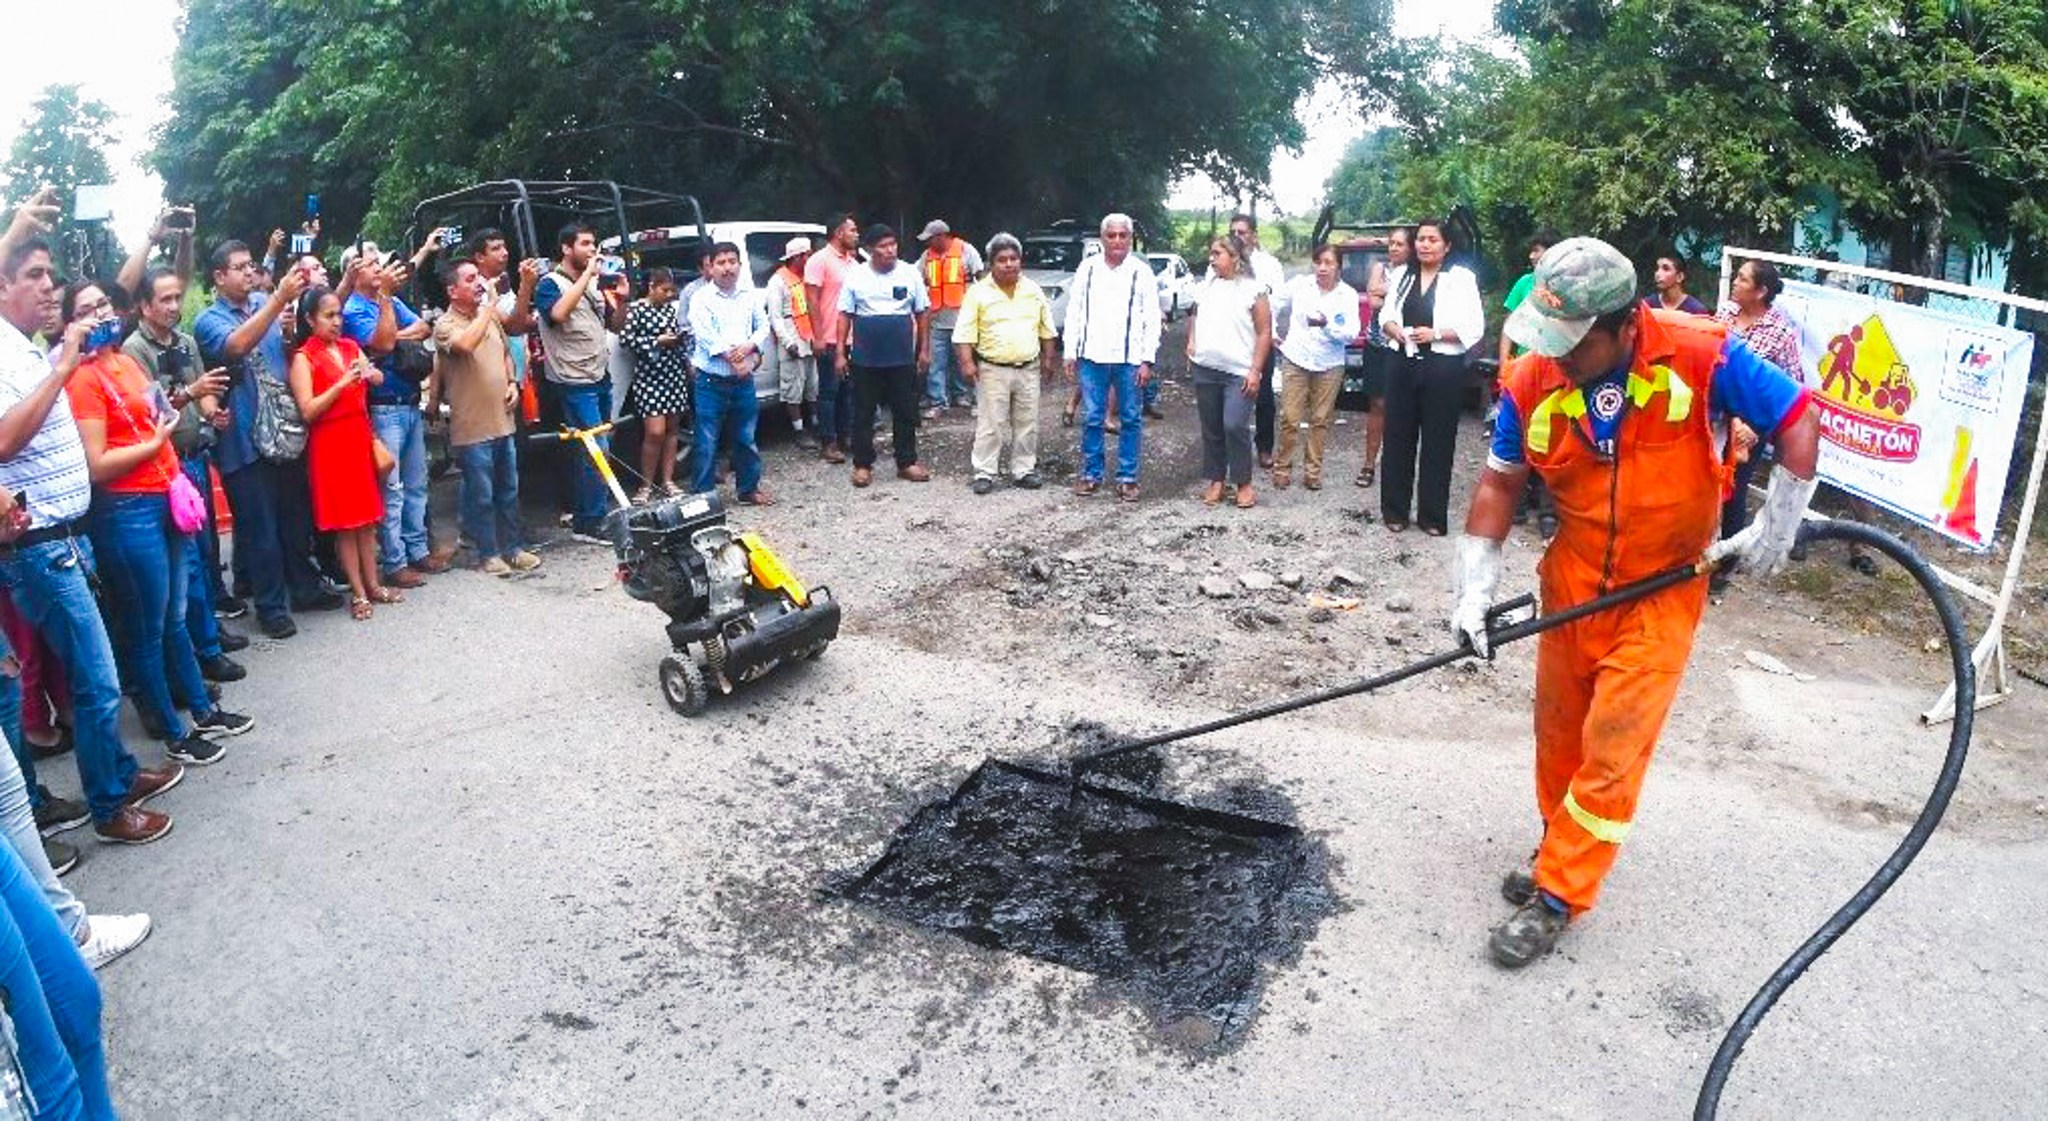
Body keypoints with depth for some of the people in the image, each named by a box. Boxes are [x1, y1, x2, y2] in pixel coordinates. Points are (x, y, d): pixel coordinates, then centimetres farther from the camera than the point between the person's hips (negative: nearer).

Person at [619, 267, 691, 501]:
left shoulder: (671, 308, 10)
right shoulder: (637, 309, -7)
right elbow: (625, 338, -12)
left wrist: (687, 361, 9)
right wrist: (657, 341, -13)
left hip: (675, 374, 6)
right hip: (649, 376, -6)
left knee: (672, 429, 7)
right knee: (655, 432, -10)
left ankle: (667, 481, 16)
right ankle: (646, 485, 3)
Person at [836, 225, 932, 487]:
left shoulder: (910, 274, 3)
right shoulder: (855, 276, 0)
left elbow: (922, 314, 9)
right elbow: (845, 316, 3)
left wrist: (924, 348, 6)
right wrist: (841, 352, -1)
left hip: (902, 358, 1)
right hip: (865, 358, -1)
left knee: (906, 413, 7)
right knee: (863, 414, 5)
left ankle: (907, 462, 19)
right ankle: (863, 465, 14)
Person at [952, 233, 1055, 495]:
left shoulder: (1033, 291, 8)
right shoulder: (978, 292, -3)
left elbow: (1046, 330, 15)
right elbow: (964, 334, -6)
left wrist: (1047, 359, 11)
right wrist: (967, 363, -14)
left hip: (1028, 369, 4)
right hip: (992, 371, -4)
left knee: (1027, 423, 8)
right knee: (990, 424, -3)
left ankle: (1024, 470, 18)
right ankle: (985, 473, 3)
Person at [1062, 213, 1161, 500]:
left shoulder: (1142, 272, 1)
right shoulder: (1087, 268, 6)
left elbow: (1152, 319, 0)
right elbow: (1074, 312, 8)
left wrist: (1147, 361, -6)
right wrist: (1071, 353, 3)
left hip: (1129, 359, -1)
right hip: (1092, 357, 1)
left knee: (1131, 420, 4)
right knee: (1091, 419, 6)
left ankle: (1127, 478, 13)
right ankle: (1091, 474, 17)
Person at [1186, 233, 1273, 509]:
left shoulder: (1253, 290, -4)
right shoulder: (1206, 286, 11)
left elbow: (1264, 333, -5)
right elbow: (1194, 316, 25)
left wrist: (1255, 371, -12)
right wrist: (1191, 342, 7)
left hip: (1239, 373, -5)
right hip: (1204, 370, 5)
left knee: (1235, 426, -13)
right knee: (1211, 429, 9)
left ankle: (1244, 483, 0)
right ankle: (1216, 480, 19)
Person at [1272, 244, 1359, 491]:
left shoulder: (1348, 295, -3)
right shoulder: (1299, 285, -2)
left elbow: (1351, 334, -10)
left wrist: (1326, 325, -25)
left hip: (1330, 366, 0)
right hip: (1295, 360, 0)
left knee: (1320, 421, 6)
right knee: (1289, 420, -2)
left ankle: (1312, 471, 17)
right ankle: (1281, 468, 12)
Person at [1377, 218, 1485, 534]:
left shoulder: (1461, 278, -2)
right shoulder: (1403, 276, 12)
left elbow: (1474, 328, -7)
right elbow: (1386, 316, 14)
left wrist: (1435, 334, -17)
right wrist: (1395, 330, -8)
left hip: (1443, 369, -4)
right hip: (1405, 366, 4)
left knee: (1438, 442, 1)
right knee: (1398, 438, 5)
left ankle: (1432, 515, 9)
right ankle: (1395, 510, 15)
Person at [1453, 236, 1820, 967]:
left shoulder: (1700, 355, -21)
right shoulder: (1531, 380, -13)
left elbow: (1797, 419, -9)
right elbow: (1500, 483, -3)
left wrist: (1777, 525, -7)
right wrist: (1475, 591, -6)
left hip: (1664, 585, -3)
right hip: (1572, 579, 3)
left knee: (1612, 747, -3)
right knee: (1558, 731, 14)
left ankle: (1557, 896, 9)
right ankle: (1565, 850, 37)